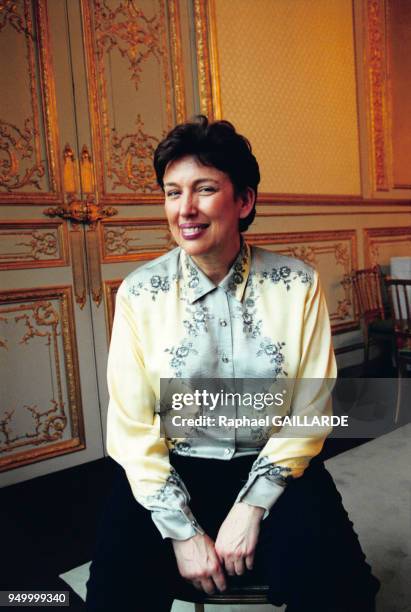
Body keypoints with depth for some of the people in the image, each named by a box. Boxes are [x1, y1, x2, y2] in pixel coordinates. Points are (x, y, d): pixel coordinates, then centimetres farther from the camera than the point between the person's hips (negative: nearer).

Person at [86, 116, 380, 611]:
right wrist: (183, 530, -13)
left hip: (273, 467, 1)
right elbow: (132, 426, -7)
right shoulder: (139, 293, -8)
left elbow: (311, 409, -5)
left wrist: (252, 506, -13)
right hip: (172, 470, 0)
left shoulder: (298, 285, -8)